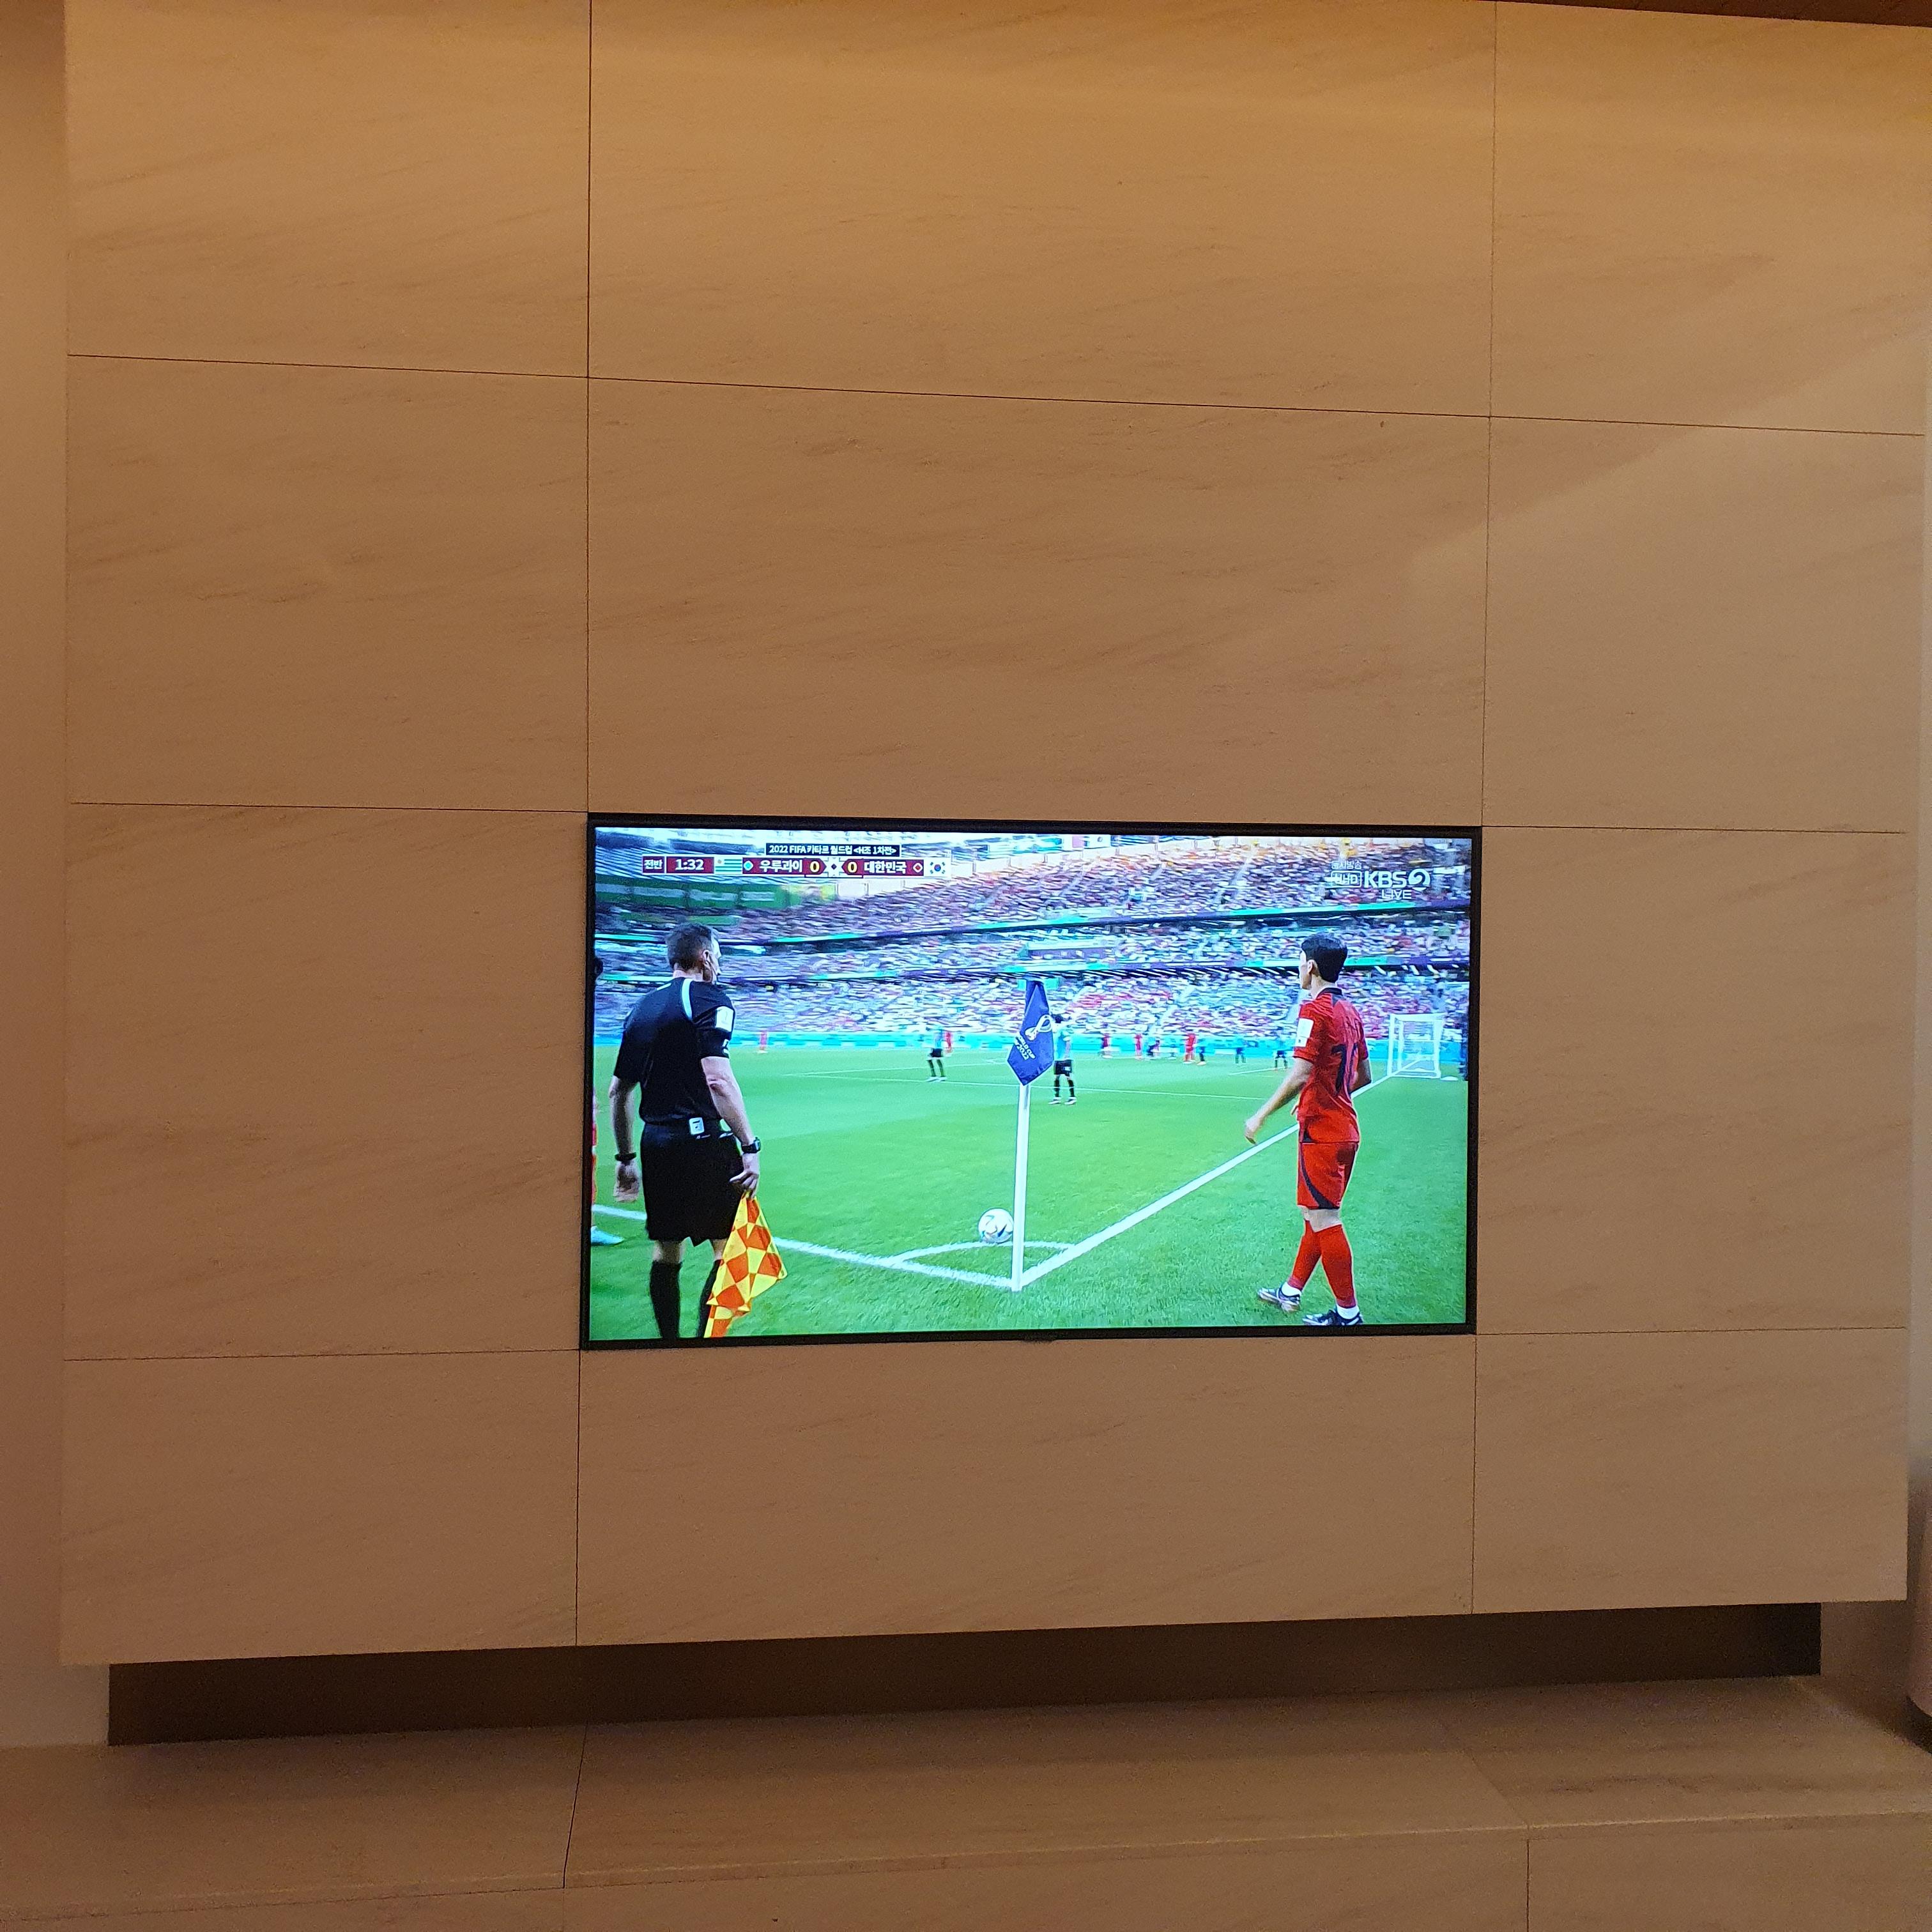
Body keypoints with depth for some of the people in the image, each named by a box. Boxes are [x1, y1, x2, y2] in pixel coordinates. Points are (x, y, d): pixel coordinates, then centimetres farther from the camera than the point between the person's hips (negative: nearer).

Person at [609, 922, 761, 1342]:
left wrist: (626, 1157, 22)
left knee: (666, 1252, 13)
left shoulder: (642, 1008, 14)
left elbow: (619, 1091, 16)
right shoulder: (710, 998, -7)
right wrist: (749, 1146, -20)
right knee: (729, 1248, -1)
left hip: (655, 1144, 7)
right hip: (703, 1142, -7)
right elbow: (718, 1079, -20)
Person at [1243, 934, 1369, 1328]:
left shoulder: (1314, 1009, -15)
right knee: (1317, 1215, 17)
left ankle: (1348, 1313, 2)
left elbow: (1299, 1076, -23)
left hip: (1320, 1131, -9)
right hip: (1345, 1128, 9)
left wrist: (1260, 1115, -17)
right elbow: (1363, 1076, 18)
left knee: (1324, 1220, -3)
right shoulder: (1349, 1011, 11)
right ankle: (1291, 1292, 29)